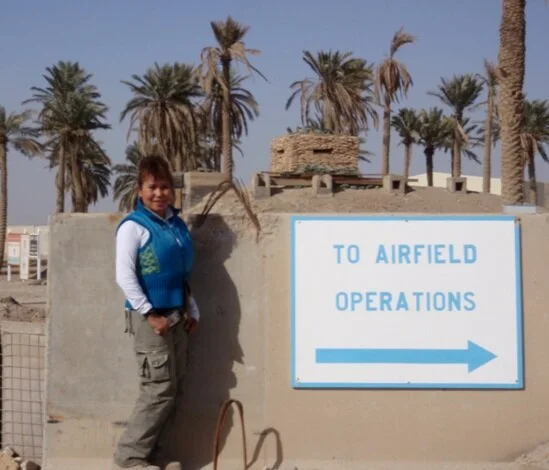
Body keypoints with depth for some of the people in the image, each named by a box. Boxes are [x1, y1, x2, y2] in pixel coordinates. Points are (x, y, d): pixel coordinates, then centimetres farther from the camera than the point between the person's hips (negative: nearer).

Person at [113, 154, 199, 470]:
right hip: (150, 317, -8)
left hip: (176, 316, 8)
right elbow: (125, 276, -15)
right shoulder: (133, 226, -9)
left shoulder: (177, 224, 11)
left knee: (173, 390, 10)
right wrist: (149, 313, -17)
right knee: (160, 390, -7)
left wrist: (192, 311, 13)